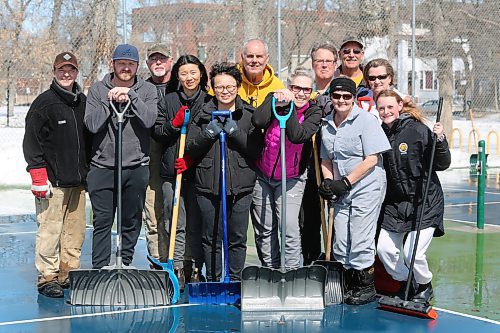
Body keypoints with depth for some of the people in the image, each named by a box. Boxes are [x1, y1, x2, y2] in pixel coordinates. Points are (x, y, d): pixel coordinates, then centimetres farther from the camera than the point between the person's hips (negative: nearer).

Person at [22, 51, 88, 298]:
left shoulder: (83, 102, 13)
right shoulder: (44, 103, -5)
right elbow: (31, 141, -7)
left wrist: (88, 172, 20)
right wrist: (38, 174, -13)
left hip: (77, 182, 6)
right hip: (52, 181, -6)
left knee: (75, 231, 8)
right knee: (49, 231, -6)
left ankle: (69, 273, 18)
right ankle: (47, 278, 3)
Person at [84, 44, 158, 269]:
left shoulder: (147, 90, 5)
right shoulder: (97, 90, 5)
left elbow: (149, 120, -11)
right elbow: (92, 125, -6)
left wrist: (131, 96, -14)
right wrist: (110, 101, -11)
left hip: (136, 168, 1)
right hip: (103, 167, -1)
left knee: (132, 223, 8)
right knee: (102, 222, -2)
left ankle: (126, 265, 20)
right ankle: (99, 270, 2)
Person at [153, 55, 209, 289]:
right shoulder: (167, 101, 10)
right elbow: (156, 133, 8)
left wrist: (191, 158, -8)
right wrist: (174, 124, -10)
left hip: (198, 170, -1)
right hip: (171, 170, 1)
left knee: (197, 225, 0)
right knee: (176, 225, 0)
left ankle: (195, 270, 8)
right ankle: (178, 270, 5)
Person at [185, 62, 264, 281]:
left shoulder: (249, 115, 6)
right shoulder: (203, 115, 8)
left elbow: (257, 149, -3)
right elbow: (190, 149, 5)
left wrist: (235, 132, -12)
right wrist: (208, 134, -9)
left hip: (240, 187, 0)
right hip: (208, 186, 1)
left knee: (238, 238, 4)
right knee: (211, 238, 5)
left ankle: (235, 280, 15)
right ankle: (213, 281, 15)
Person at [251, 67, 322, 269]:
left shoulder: (313, 112, -7)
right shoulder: (273, 99, -4)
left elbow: (298, 136, -26)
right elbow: (258, 122, -23)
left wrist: (289, 107, -27)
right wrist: (276, 99, -22)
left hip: (291, 178, -2)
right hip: (263, 176, 2)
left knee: (289, 226, -15)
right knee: (264, 229, 9)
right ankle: (270, 270, 24)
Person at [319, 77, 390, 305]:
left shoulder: (366, 120, -9)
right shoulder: (327, 125, 10)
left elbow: (372, 159, -13)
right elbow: (326, 160, 19)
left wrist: (346, 181, -15)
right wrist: (328, 181, -1)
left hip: (367, 186, -6)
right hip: (342, 191, 6)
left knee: (360, 240, -7)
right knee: (340, 242, 6)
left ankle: (366, 286, 7)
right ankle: (348, 284, 20)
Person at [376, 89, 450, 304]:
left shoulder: (418, 131, -12)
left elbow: (442, 165, -9)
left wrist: (440, 140, -22)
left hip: (425, 203, -5)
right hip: (394, 204, 6)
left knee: (412, 254, -12)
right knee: (384, 248, 1)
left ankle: (425, 286, 19)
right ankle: (406, 283, 28)